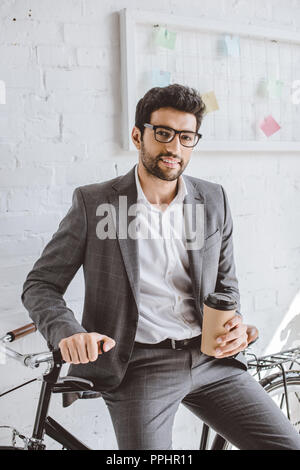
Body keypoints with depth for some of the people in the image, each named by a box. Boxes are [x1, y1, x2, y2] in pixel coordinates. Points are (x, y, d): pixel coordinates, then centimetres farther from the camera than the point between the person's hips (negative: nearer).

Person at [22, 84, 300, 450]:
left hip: (211, 357, 3)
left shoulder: (214, 200, 9)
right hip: (138, 365, -3)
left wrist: (234, 324, -3)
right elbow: (40, 285, 1)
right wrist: (68, 333, -19)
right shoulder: (93, 203, -2)